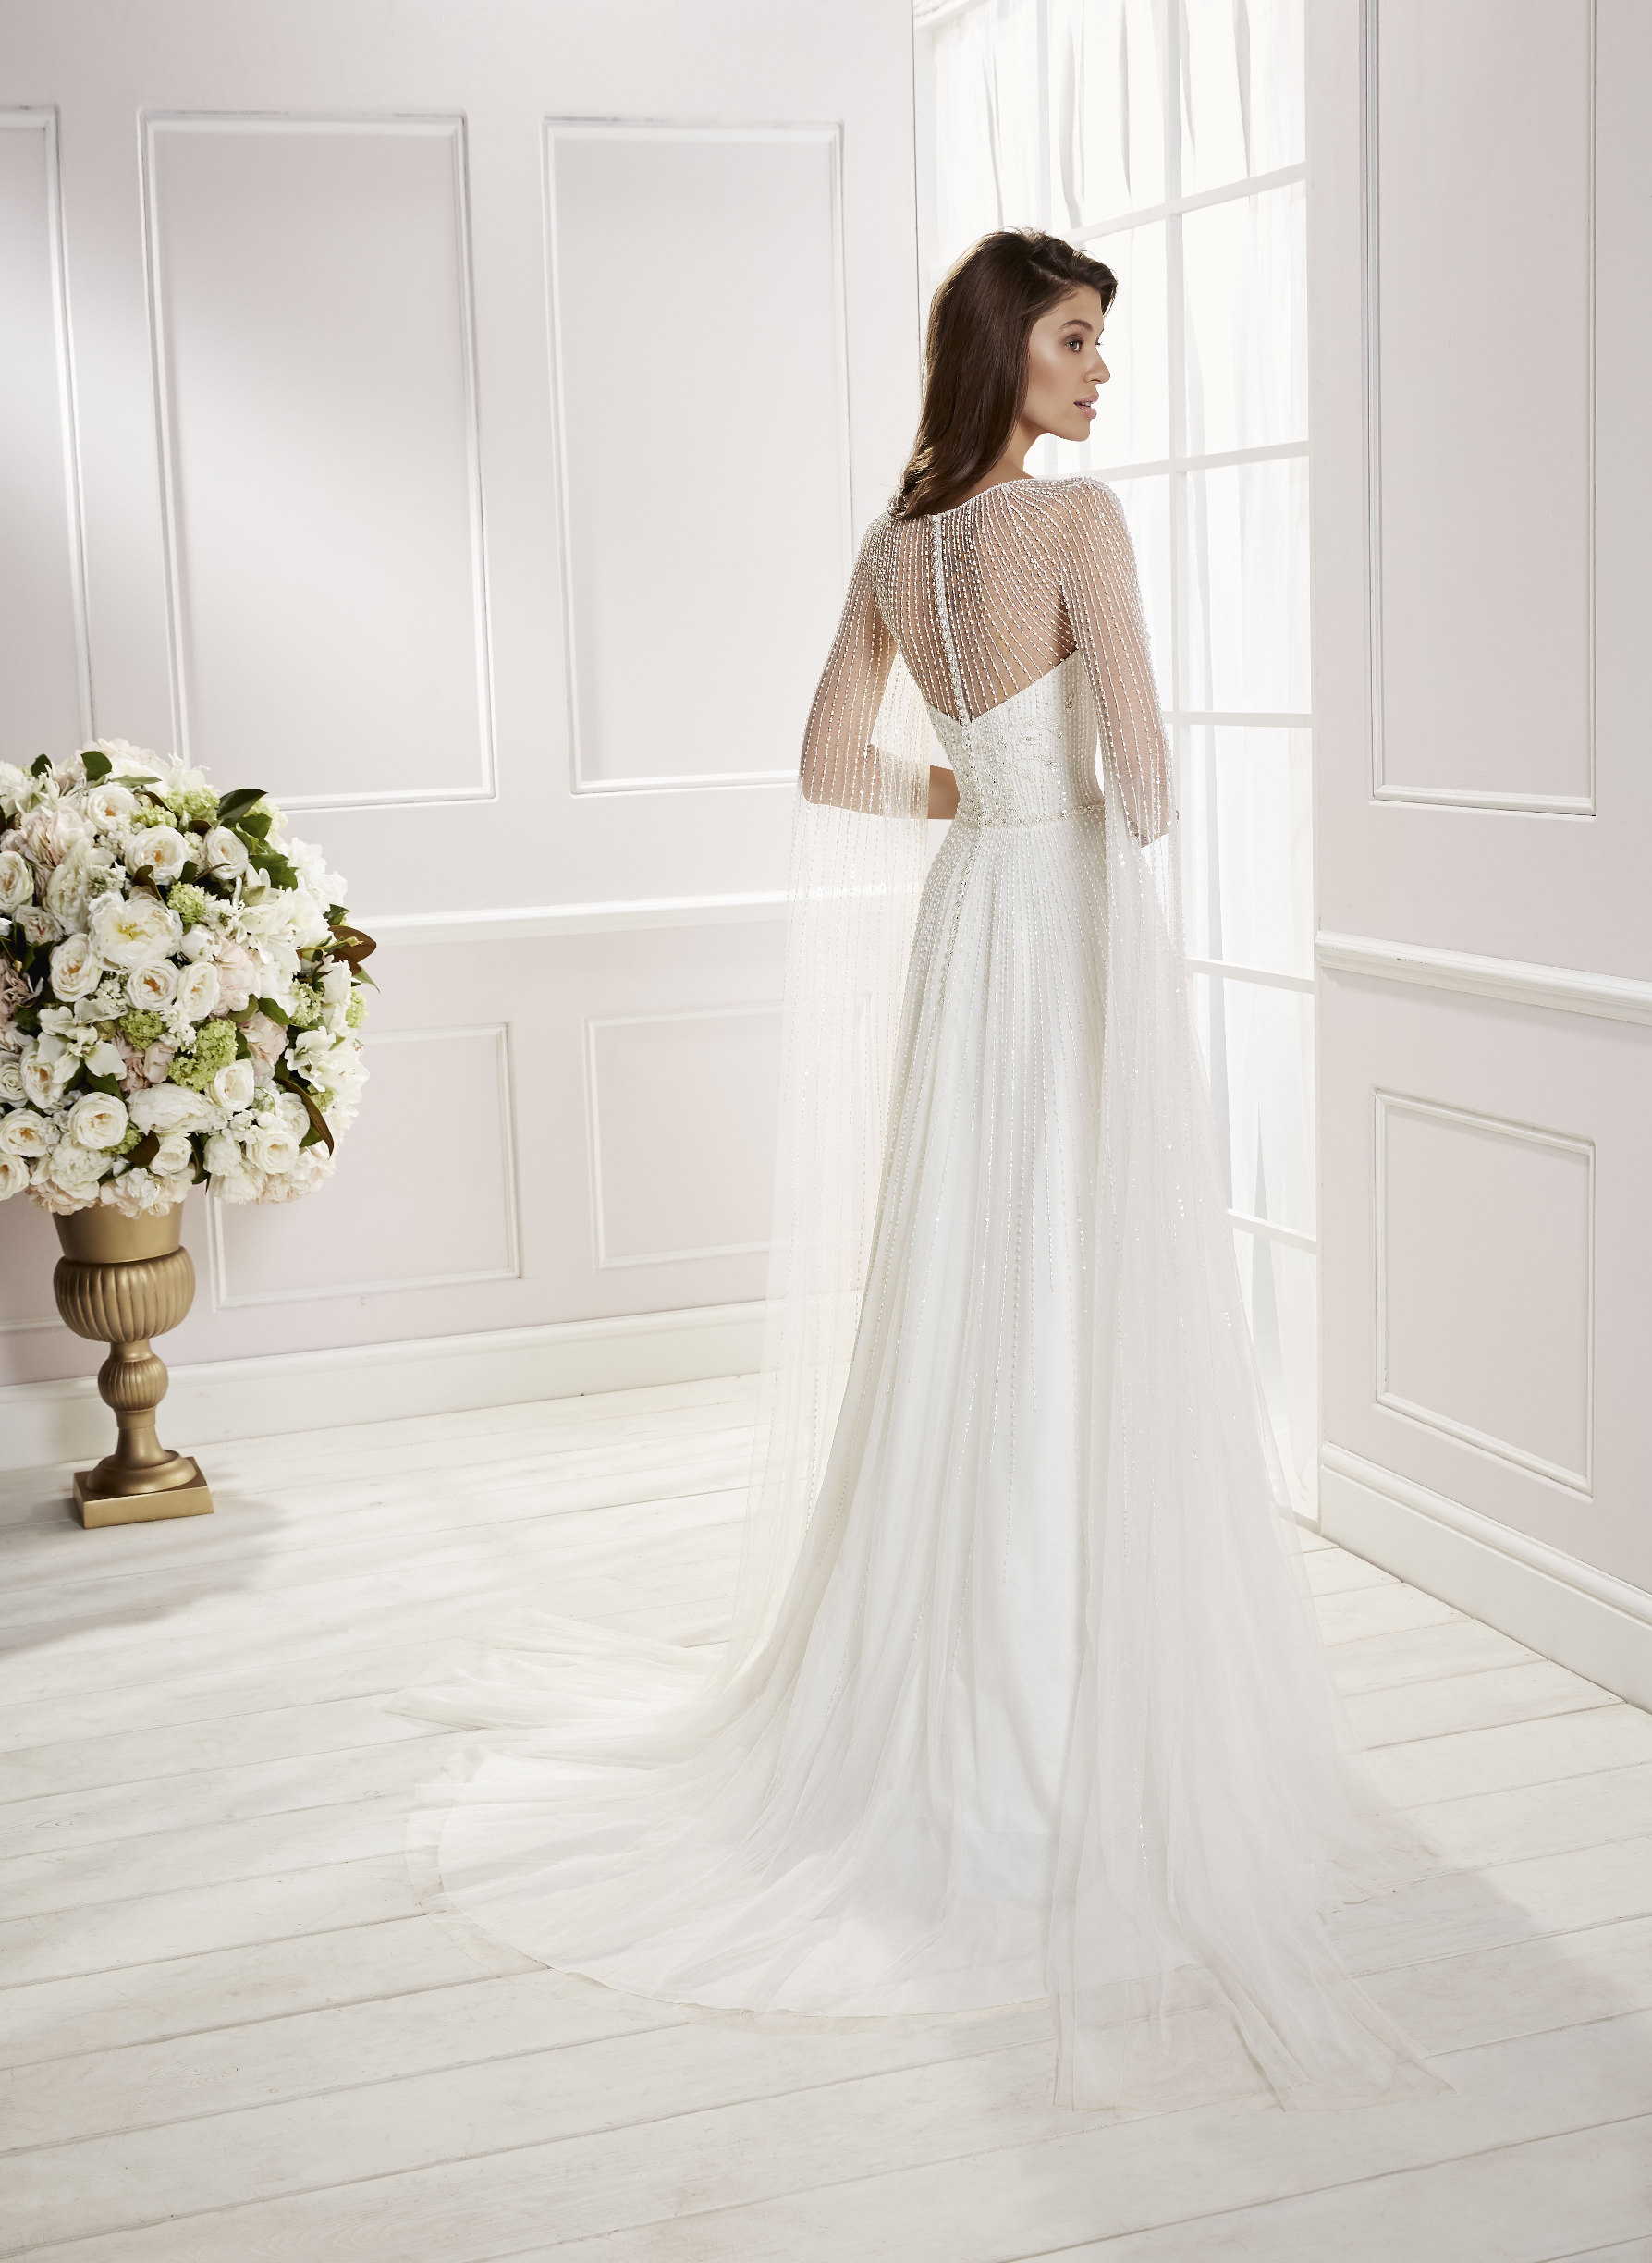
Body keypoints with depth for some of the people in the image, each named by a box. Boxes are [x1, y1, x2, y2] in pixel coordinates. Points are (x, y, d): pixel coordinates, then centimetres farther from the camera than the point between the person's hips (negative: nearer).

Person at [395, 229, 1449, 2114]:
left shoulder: (896, 547, 9)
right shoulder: (1078, 521, -13)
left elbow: (832, 764, 15)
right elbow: (1141, 768, -17)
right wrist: (1132, 838, 3)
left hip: (963, 922, 7)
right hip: (1079, 926, -7)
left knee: (965, 1317, 14)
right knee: (1088, 1344, -2)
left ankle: (936, 1700, 25)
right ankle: (1082, 1737, 6)